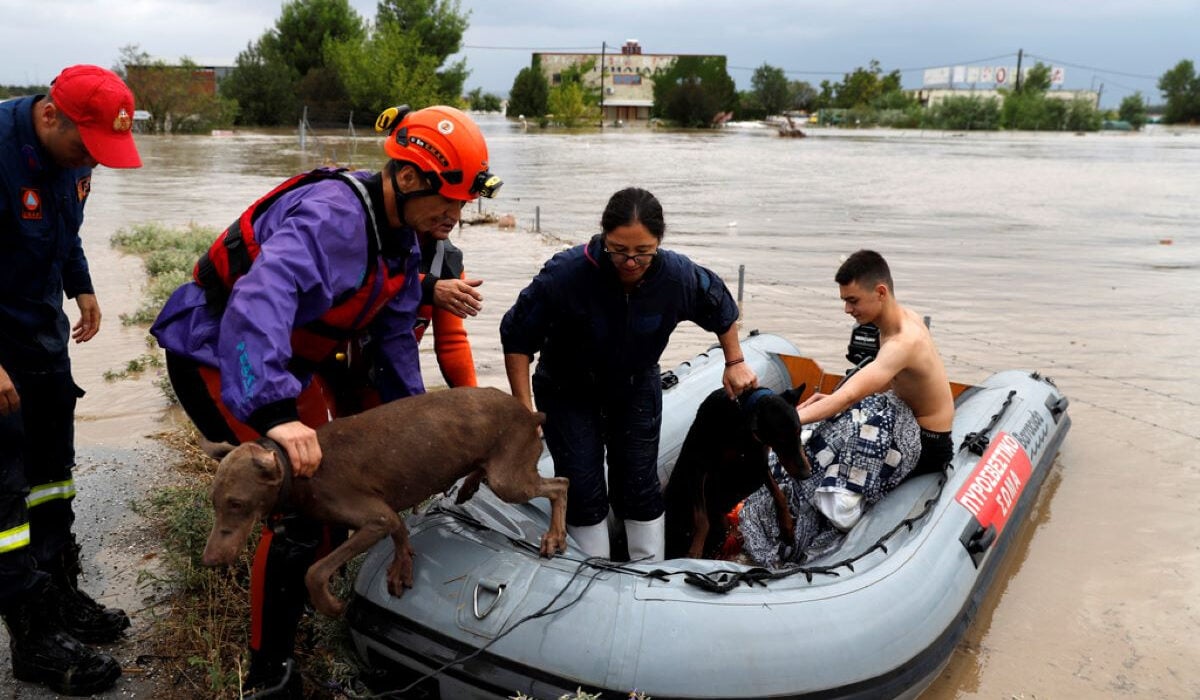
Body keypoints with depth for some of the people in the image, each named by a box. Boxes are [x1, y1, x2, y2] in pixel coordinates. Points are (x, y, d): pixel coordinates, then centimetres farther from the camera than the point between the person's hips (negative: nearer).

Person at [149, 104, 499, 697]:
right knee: (302, 506, -14)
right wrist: (273, 412, -56)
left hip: (291, 354, 10)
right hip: (220, 352, -10)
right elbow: (258, 303, -48)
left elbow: (393, 334, 8)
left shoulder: (400, 234, -1)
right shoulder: (333, 217, -32)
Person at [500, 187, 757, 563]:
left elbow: (722, 309, 0)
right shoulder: (565, 273, -35)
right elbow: (517, 337, -21)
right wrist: (525, 409, -21)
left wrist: (736, 363, 4)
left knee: (640, 485, 7)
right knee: (584, 489, -3)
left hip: (636, 388, 2)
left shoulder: (679, 275, -25)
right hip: (567, 391, -2)